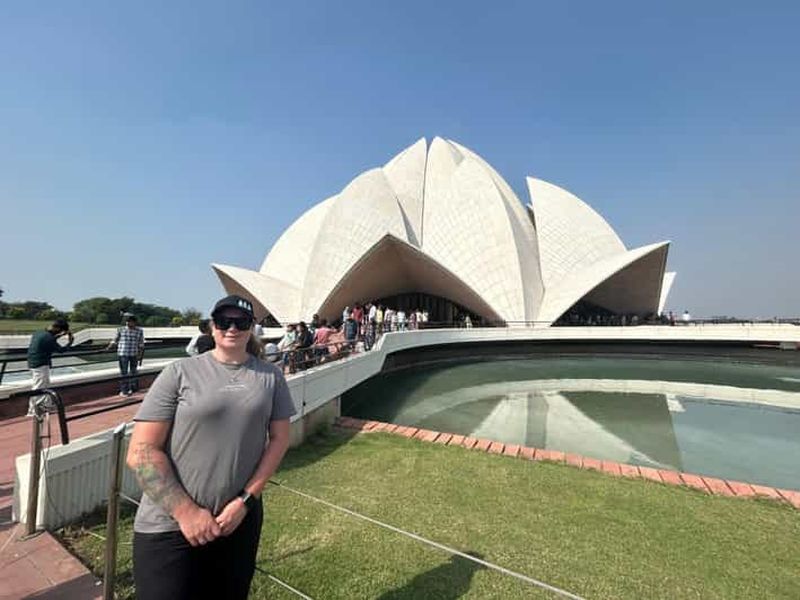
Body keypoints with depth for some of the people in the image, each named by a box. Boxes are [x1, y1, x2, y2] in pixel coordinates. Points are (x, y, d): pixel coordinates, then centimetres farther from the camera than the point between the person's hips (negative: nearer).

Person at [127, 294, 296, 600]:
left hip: (240, 520, 3)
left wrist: (245, 500, -8)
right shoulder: (180, 372, -8)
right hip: (170, 526, -3)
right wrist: (186, 511, -13)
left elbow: (279, 439, 0)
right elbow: (141, 451, -9)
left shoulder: (270, 376, -2)